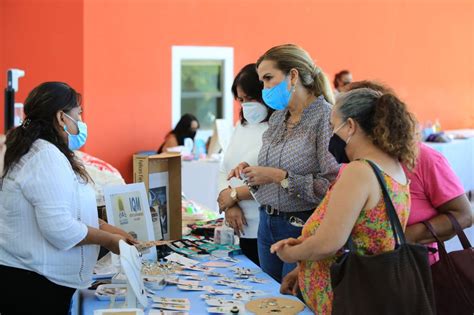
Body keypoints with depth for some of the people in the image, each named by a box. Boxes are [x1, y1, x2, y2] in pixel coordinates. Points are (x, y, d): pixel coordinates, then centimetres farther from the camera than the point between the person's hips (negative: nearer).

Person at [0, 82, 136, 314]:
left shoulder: (35, 152, 12)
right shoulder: (46, 156, -20)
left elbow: (67, 208, 17)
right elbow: (60, 228, -26)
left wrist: (109, 229, 9)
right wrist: (108, 240, -13)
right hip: (34, 282, -10)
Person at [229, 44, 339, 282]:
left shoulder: (326, 117, -14)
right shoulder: (276, 118, 11)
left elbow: (332, 186, -22)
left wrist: (279, 177, -21)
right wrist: (252, 171, 1)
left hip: (302, 227, -7)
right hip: (267, 224, 7)